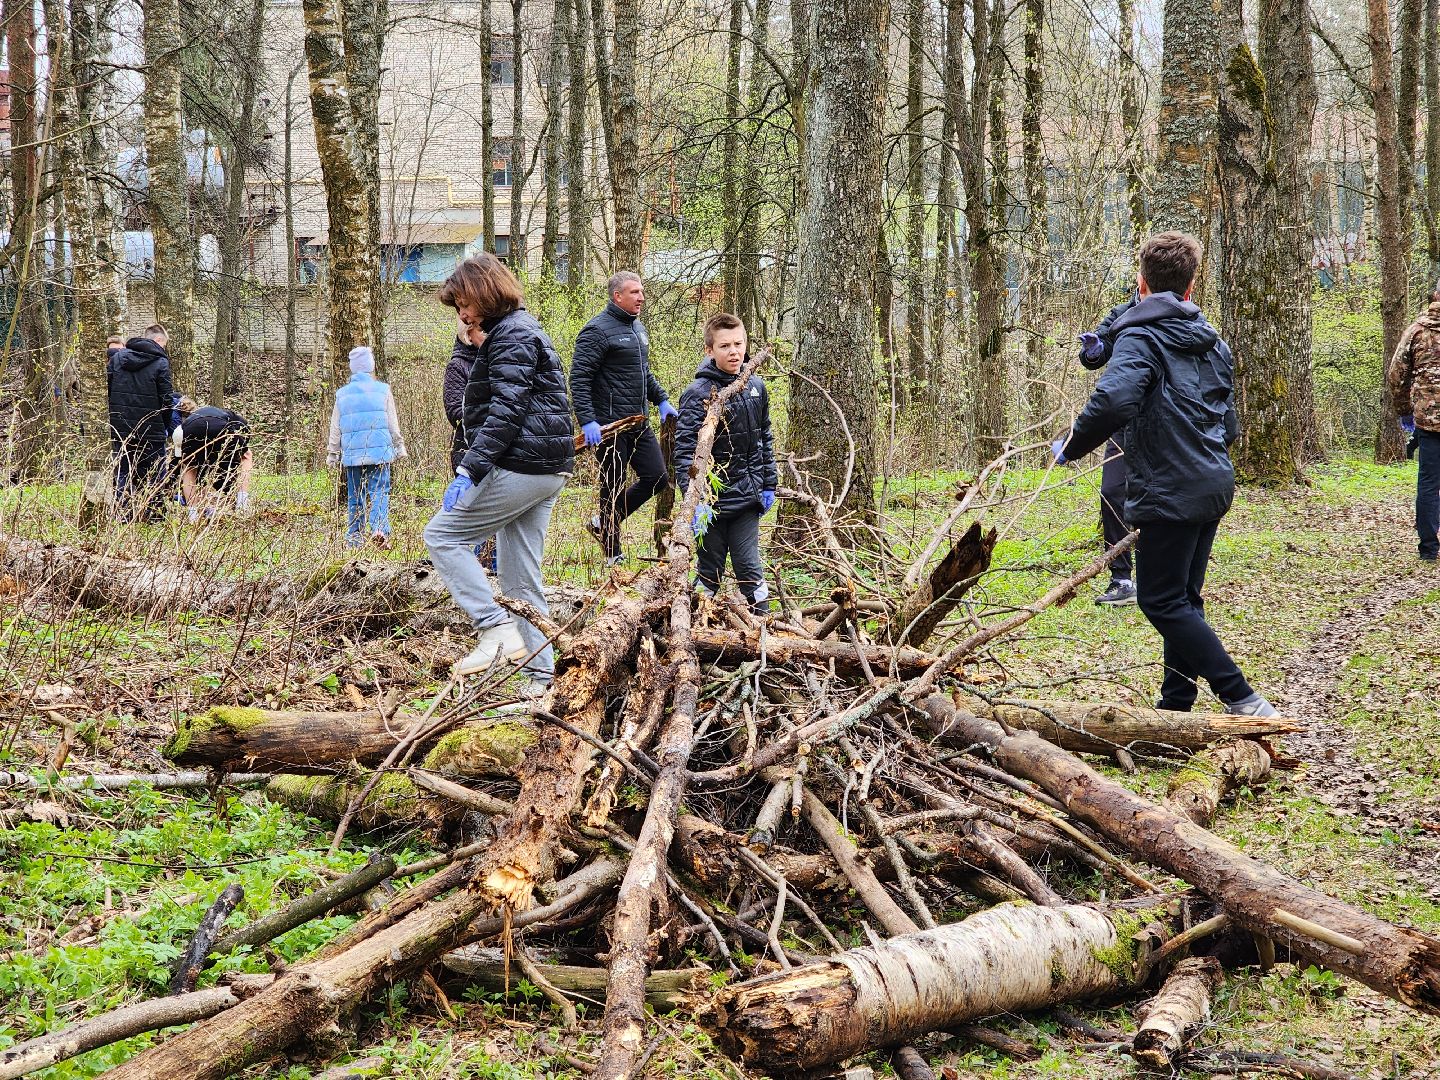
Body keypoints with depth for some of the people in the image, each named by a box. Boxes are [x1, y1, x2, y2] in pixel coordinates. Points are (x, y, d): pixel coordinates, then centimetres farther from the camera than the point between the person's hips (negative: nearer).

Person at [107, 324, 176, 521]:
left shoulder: (117, 358, 8)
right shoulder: (160, 363, -7)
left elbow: (105, 388, 7)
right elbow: (165, 399, -8)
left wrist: (112, 419, 13)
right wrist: (166, 427, 5)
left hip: (119, 429, 4)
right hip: (150, 429, -4)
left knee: (123, 475, 11)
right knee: (153, 476, 5)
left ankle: (125, 517, 8)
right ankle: (152, 516, 3)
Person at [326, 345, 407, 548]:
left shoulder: (342, 394, 8)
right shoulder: (383, 391, 1)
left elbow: (335, 430, 12)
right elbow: (393, 425, 6)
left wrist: (332, 455, 20)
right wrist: (399, 447, 16)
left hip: (352, 455, 2)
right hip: (379, 453, -2)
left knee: (354, 496, 9)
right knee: (379, 492, -5)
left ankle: (353, 538, 7)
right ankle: (379, 529, -26)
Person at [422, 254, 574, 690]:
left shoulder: (512, 335, -11)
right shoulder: (521, 330, 22)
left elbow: (506, 409, -22)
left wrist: (470, 469, -26)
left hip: (519, 467, -11)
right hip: (548, 471, 11)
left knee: (442, 535, -5)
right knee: (521, 580, 10)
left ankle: (499, 630, -13)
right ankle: (540, 679, 8)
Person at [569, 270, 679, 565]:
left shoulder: (638, 328, 15)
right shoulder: (597, 331, -13)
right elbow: (579, 378, -17)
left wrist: (661, 400, 21)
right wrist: (587, 421, -24)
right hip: (609, 427, -9)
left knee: (657, 478, 8)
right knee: (613, 487, 0)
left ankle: (603, 523, 24)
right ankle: (613, 555, 11)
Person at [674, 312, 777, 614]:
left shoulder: (756, 387, 6)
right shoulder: (699, 393, -14)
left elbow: (765, 439, 18)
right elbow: (685, 451, -20)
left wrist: (769, 484, 15)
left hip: (748, 498, 4)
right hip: (714, 498, -4)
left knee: (750, 568, 7)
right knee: (709, 572, 7)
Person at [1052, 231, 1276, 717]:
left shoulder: (1140, 339, -12)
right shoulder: (1214, 343, 14)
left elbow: (1113, 402, -29)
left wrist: (1071, 447, -15)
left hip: (1170, 491, -9)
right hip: (1215, 485, 9)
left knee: (1162, 601, -3)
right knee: (1184, 597, 16)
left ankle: (1243, 701, -9)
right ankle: (1176, 705, 20)